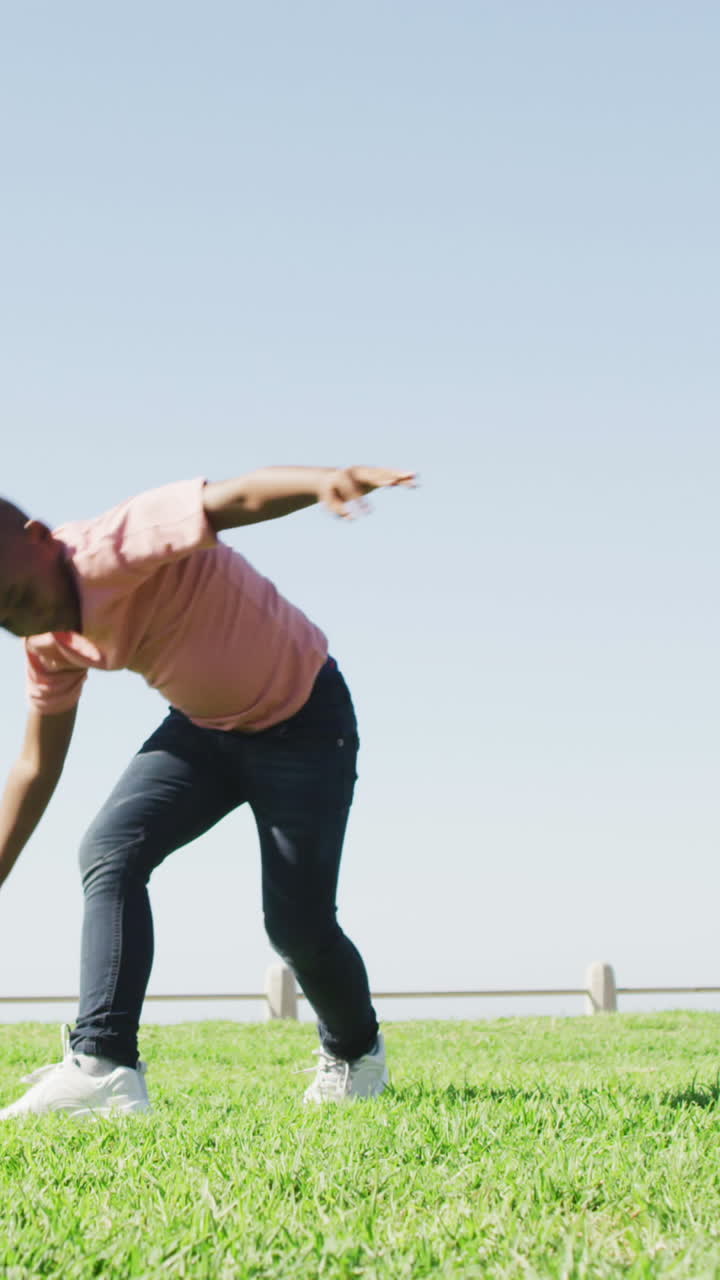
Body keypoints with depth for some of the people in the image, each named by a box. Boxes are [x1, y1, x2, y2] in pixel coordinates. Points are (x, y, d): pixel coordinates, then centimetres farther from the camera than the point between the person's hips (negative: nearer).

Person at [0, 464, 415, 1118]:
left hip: (303, 717, -6)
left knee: (297, 924, -4)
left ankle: (356, 1052, 27)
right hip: (203, 728, 6)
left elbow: (237, 498, -49)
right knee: (108, 851, -17)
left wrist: (329, 480, -70)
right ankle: (102, 1067, -21)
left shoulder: (116, 545, -32)